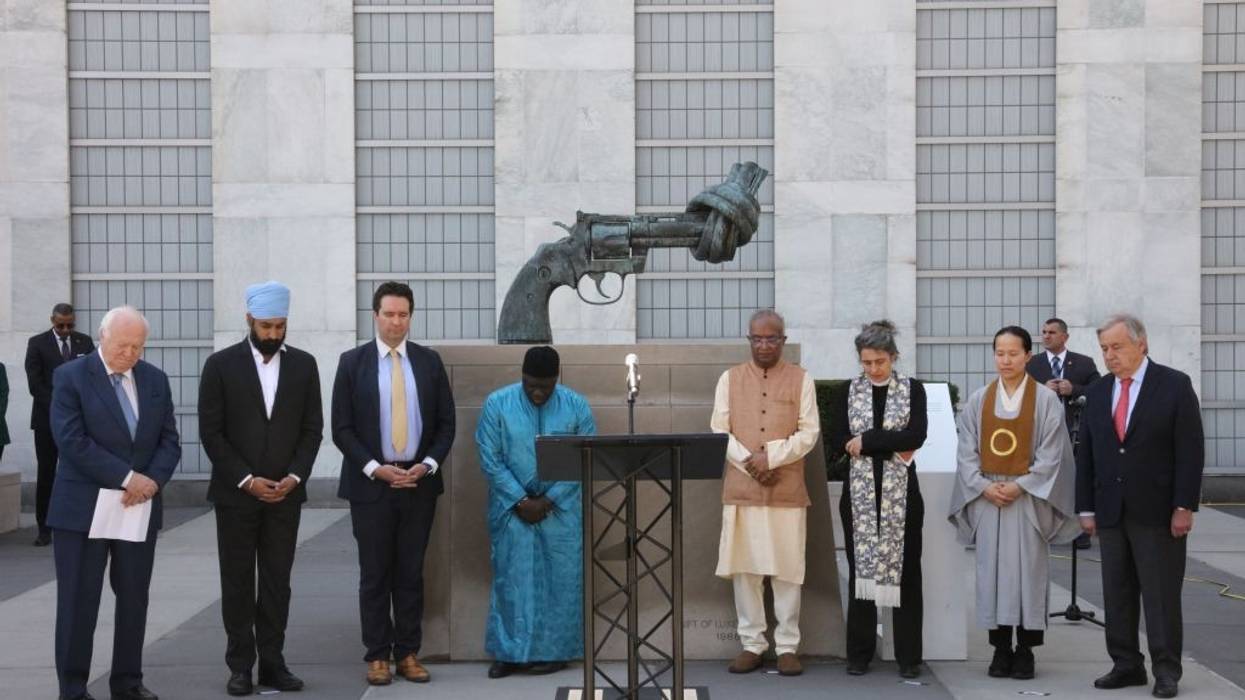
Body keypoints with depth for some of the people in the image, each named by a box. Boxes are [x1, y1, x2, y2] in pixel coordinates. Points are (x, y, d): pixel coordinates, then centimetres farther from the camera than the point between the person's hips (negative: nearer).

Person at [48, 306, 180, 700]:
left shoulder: (155, 380, 10)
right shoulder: (71, 377, -5)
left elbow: (169, 441, 8)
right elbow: (72, 441, -14)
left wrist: (152, 480, -11)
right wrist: (127, 477, -17)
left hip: (140, 506, 4)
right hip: (83, 509, -4)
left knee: (134, 599, 9)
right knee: (78, 602, 0)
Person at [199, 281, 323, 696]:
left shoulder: (303, 365, 4)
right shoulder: (221, 365, -4)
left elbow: (312, 429, 5)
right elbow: (211, 432, -6)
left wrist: (294, 477, -9)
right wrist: (246, 480, -12)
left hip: (285, 493, 2)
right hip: (236, 494, -2)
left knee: (277, 582, 5)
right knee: (237, 582, 4)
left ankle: (272, 662, 11)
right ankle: (240, 666, 10)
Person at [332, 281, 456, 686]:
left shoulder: (429, 362, 6)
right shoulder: (353, 362, 0)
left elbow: (446, 424, 7)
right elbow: (341, 428, -3)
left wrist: (427, 465, -8)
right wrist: (375, 468, -12)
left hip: (419, 483, 2)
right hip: (370, 484, -2)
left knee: (411, 573, 6)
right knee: (374, 574, 3)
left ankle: (408, 653, 14)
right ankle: (377, 655, 11)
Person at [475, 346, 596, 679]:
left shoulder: (576, 407, -5)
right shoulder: (497, 404, -6)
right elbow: (490, 460, -6)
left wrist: (548, 500, -11)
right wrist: (521, 501, -12)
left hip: (561, 509, 0)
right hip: (511, 506, 0)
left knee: (560, 578, 2)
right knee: (511, 577, 1)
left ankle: (554, 650, 13)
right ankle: (510, 651, 10)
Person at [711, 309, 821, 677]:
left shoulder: (801, 380, 4)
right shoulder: (730, 378, 7)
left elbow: (809, 433, -3)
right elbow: (719, 432, 1)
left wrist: (771, 456, -15)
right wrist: (751, 464, -11)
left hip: (787, 491, -1)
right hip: (741, 490, 1)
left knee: (787, 569, 1)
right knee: (744, 569, 2)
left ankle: (787, 647, 8)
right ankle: (752, 644, 11)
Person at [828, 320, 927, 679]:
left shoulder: (912, 389, 2)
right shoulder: (849, 392, 6)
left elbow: (916, 436, -12)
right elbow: (838, 443, -2)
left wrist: (866, 441, -14)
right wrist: (892, 446, -10)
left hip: (900, 491, -1)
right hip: (860, 491, 1)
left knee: (904, 570, 3)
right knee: (861, 568, 5)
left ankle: (908, 656, 10)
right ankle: (859, 654, 12)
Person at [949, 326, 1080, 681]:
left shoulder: (1046, 400, -1)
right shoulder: (978, 400, 7)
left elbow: (1051, 454, -5)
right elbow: (966, 451, 5)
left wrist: (1019, 485, -13)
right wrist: (983, 486, -8)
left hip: (1028, 499, -2)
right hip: (987, 498, 3)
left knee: (1028, 570, -1)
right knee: (992, 569, 2)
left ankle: (1025, 651, 6)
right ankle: (1000, 649, 10)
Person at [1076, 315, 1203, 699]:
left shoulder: (1174, 385, -3)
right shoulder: (1097, 393, 10)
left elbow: (1190, 450, -7)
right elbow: (1086, 455, 11)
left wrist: (1184, 507, -12)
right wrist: (1087, 508, 6)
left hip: (1158, 511, -5)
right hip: (1111, 512, 5)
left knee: (1162, 594, 0)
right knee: (1117, 593, 6)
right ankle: (1126, 665, 14)